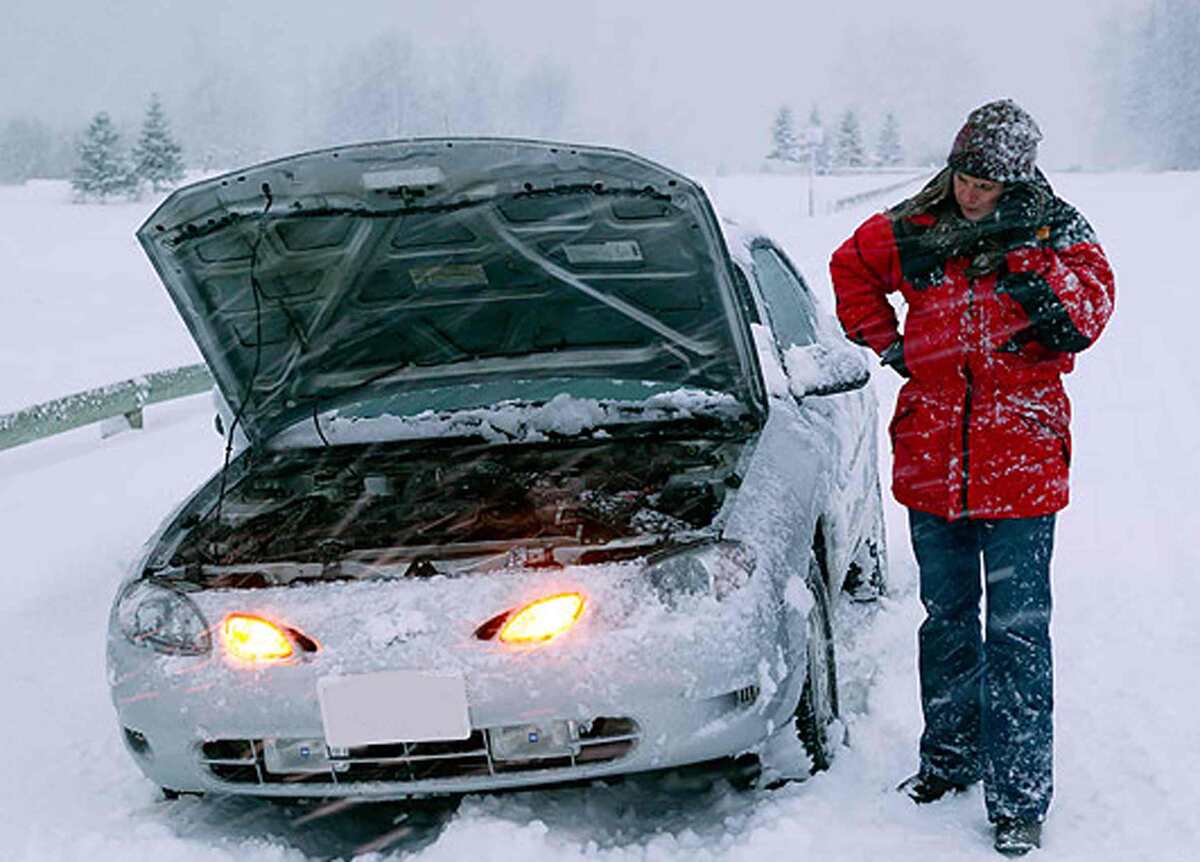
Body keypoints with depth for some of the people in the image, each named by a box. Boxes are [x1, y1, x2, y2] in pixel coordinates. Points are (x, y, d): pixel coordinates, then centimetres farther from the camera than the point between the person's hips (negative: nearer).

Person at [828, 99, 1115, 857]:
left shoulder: (1056, 232, -4)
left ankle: (1020, 800, 2)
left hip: (1020, 467, -3)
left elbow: (1088, 315, -17)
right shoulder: (914, 231, 3)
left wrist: (1029, 255, -25)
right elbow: (852, 268, 21)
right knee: (947, 618, 17)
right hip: (931, 464, 4)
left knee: (1018, 632, -4)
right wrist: (885, 342, 12)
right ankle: (950, 758, 33)